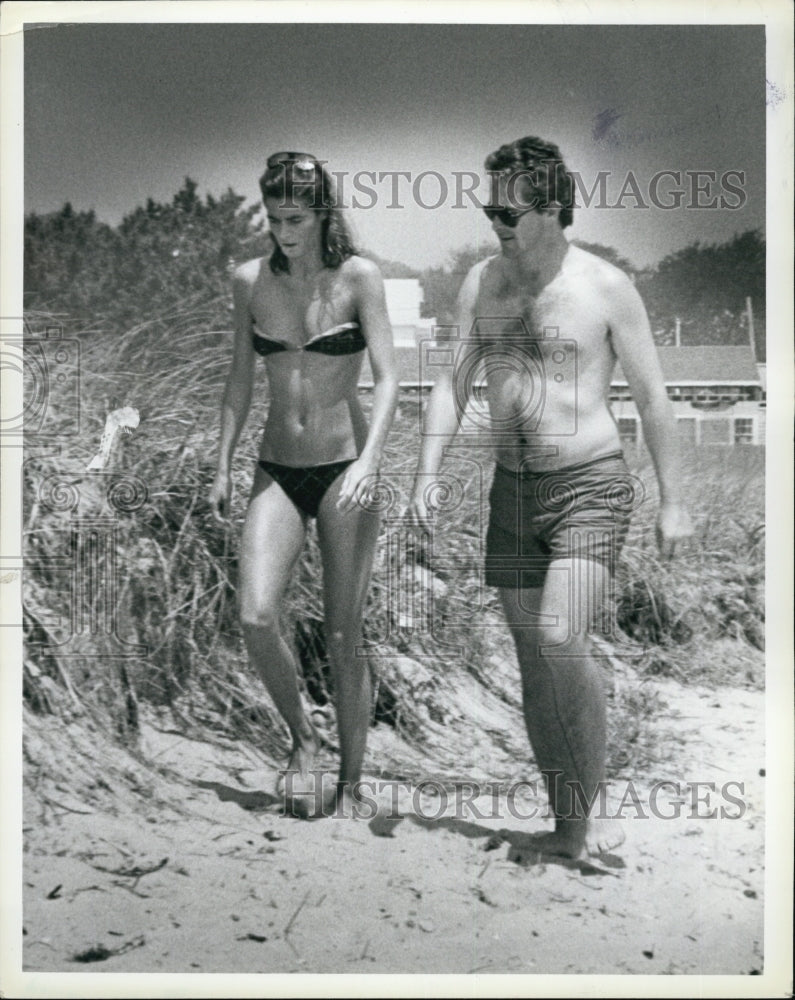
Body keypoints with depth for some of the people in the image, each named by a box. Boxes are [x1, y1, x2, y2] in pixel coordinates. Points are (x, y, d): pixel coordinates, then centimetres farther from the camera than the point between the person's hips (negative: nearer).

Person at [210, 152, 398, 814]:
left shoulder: (358, 277, -4)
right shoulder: (250, 281, 6)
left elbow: (388, 380, -11)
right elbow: (240, 381, 14)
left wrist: (370, 461, -25)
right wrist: (223, 465, 11)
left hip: (344, 468, -3)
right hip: (278, 471, 3)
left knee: (343, 640, 0)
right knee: (256, 620, -15)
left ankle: (352, 779, 18)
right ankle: (302, 737, 11)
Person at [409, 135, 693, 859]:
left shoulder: (606, 287, -5)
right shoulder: (483, 282, 7)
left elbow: (653, 399, -1)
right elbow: (452, 384, 10)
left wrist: (673, 500, -1)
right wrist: (426, 477, 0)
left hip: (590, 485, -5)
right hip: (513, 490, 5)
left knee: (562, 639, -21)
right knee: (533, 660, 6)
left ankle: (593, 801, 1)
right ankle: (567, 824, 20)